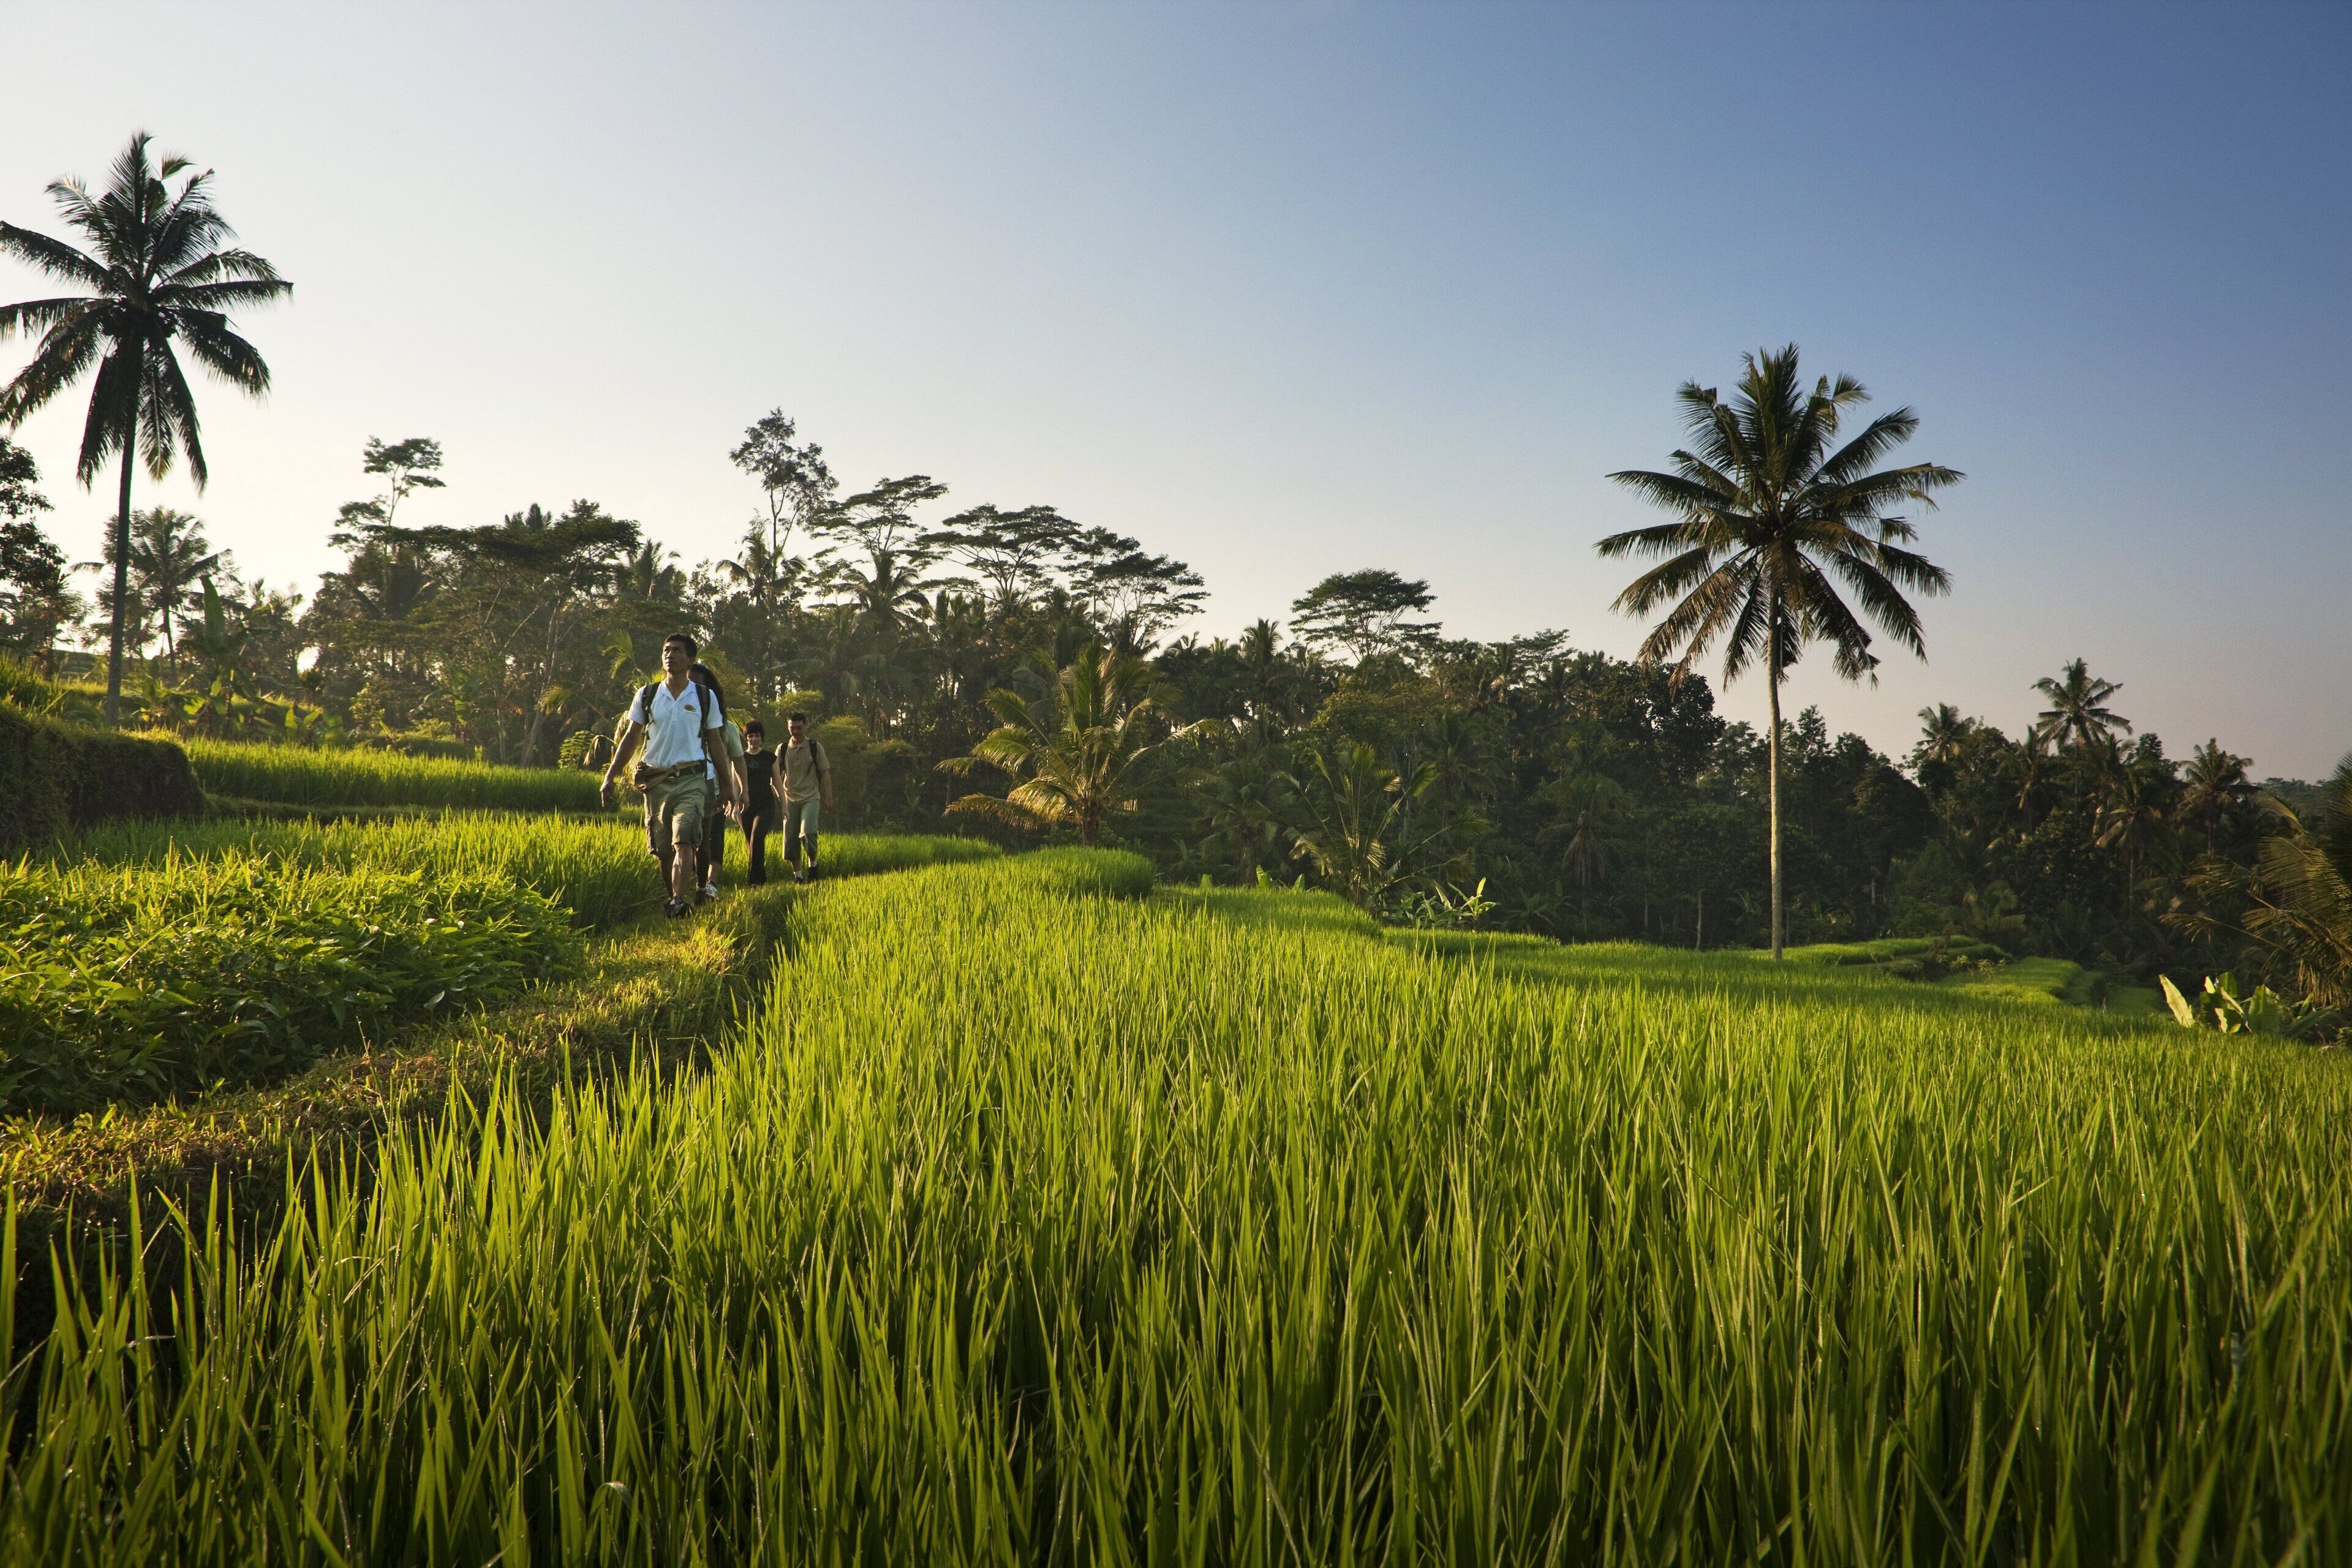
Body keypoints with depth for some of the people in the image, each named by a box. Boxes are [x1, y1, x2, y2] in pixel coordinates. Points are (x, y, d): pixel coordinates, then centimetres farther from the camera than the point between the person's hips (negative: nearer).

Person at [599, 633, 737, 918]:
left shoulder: (705, 698, 6)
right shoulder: (646, 696, 9)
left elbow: (716, 743, 13)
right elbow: (630, 739, 14)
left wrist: (728, 783, 12)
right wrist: (609, 779, 9)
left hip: (691, 780, -2)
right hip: (656, 782, 2)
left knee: (684, 841, -19)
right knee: (662, 850, 5)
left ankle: (680, 901, -28)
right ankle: (672, 897, 20)